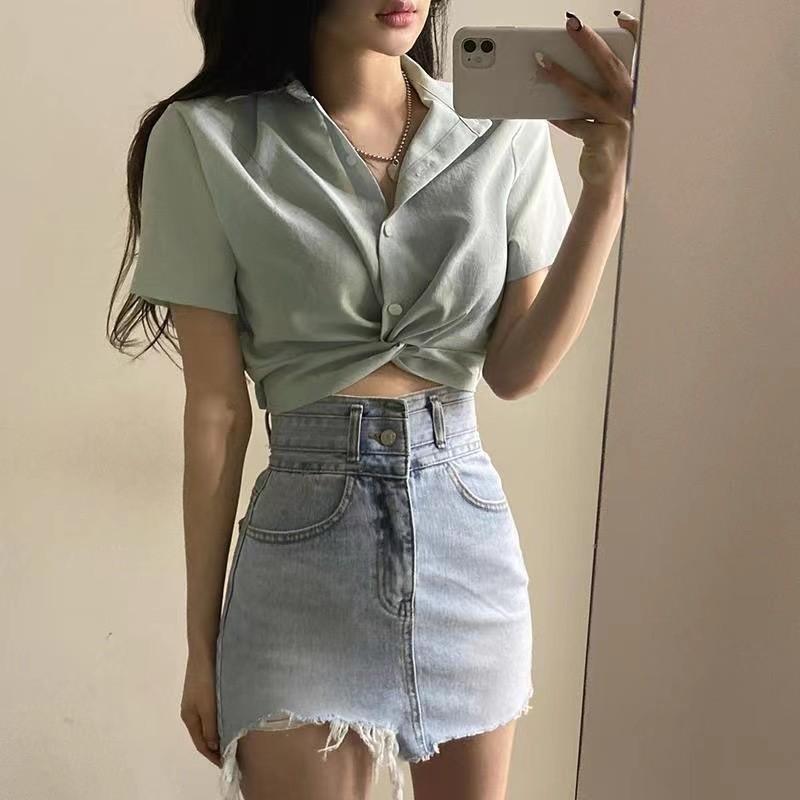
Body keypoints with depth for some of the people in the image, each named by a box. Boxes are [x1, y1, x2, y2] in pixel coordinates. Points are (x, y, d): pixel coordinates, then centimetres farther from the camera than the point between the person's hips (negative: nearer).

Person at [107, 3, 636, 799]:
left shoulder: (506, 131, -1)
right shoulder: (209, 139, -8)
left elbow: (516, 368, -3)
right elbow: (216, 409, -6)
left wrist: (605, 184, -14)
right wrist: (202, 635, 0)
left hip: (467, 533, 3)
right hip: (306, 549, -3)